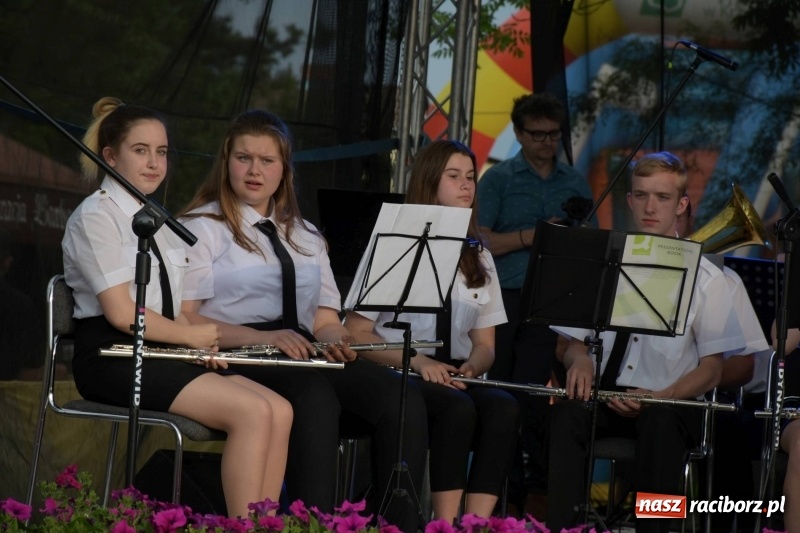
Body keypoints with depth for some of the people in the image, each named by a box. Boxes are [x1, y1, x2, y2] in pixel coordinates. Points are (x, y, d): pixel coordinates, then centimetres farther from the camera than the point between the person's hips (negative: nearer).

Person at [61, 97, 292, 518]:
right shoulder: (96, 218, -6)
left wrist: (205, 345, -3)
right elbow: (121, 313, -14)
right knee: (253, 412, -24)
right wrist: (191, 335, -6)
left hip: (159, 353, 8)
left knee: (279, 411, -14)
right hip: (112, 357, -8)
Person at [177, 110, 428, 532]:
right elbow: (182, 318, -6)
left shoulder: (305, 236, 26)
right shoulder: (201, 228, 7)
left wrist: (335, 340, -6)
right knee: (316, 397, -39)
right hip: (237, 357, -5)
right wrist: (260, 337, -21)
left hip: (304, 355, 6)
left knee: (403, 402, -24)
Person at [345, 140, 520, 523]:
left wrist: (473, 366, -9)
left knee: (503, 408, -29)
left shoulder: (477, 257, 18)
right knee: (457, 408, -35)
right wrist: (417, 361, -20)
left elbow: (485, 343, 16)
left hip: (456, 376, 5)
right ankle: (446, 524, -34)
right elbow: (356, 334, -5)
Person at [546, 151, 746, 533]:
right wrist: (580, 359, -9)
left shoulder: (704, 277, 7)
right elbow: (575, 341, 17)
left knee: (661, 422, -38)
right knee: (567, 413, -32)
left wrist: (659, 397, -16)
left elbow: (712, 369, 3)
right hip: (607, 398, 2)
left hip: (673, 404, -2)